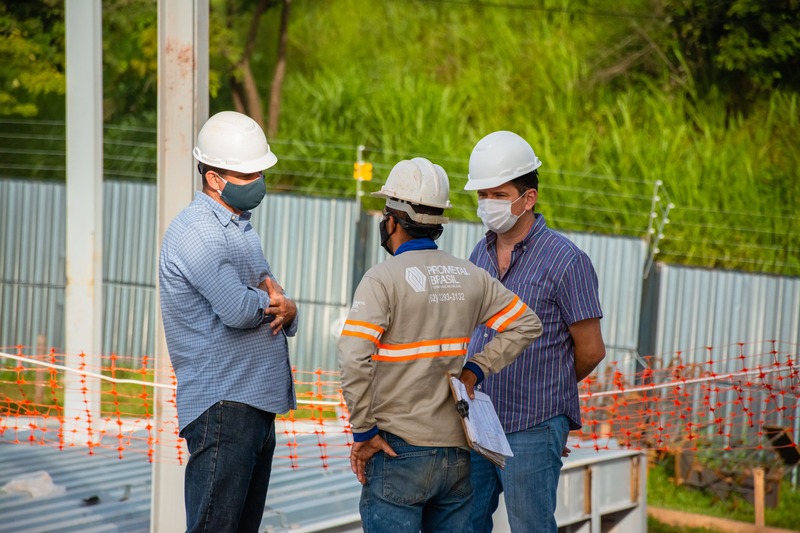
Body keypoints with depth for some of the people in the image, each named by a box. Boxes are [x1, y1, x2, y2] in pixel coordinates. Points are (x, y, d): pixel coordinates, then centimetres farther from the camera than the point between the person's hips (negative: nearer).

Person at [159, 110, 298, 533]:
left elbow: (270, 300, 18)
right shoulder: (195, 232, -12)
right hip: (222, 406, -10)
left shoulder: (240, 228, 19)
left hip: (259, 404, 10)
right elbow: (237, 310, -24)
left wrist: (285, 311, -7)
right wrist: (274, 301, -1)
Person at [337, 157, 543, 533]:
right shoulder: (470, 277, 7)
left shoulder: (383, 279, -11)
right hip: (456, 452, 5)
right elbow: (525, 325, 15)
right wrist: (474, 370, 10)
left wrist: (363, 433, -11)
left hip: (398, 449, -5)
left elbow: (354, 360, -21)